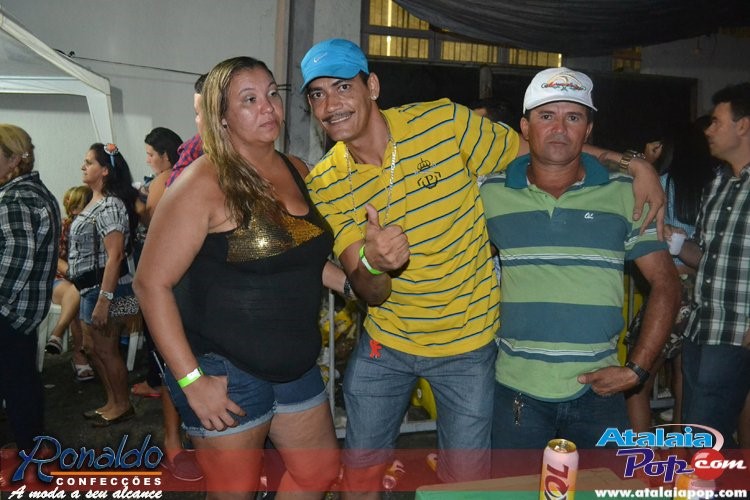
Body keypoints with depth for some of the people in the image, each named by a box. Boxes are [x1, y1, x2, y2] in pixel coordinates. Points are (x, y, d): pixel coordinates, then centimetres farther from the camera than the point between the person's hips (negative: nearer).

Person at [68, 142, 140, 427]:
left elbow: (115, 255, -23)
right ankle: (113, 402, 30)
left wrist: (103, 300, -25)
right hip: (91, 287, 10)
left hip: (106, 289, -10)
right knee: (92, 347, 17)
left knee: (105, 350, 2)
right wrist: (93, 296, 20)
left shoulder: (109, 206, -17)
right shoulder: (95, 203, 14)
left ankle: (122, 406, 17)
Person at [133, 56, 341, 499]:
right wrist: (191, 379, -18)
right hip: (226, 372, -6)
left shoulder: (297, 172, 4)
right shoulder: (203, 183, -17)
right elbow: (152, 283, -17)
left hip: (297, 365, 7)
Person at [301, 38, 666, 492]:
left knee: (466, 480, 12)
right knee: (361, 470, 18)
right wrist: (373, 264, -36)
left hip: (467, 345, -2)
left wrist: (630, 162, -11)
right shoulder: (325, 185, -9)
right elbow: (369, 293, -12)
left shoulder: (444, 121, -15)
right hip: (384, 343, 3)